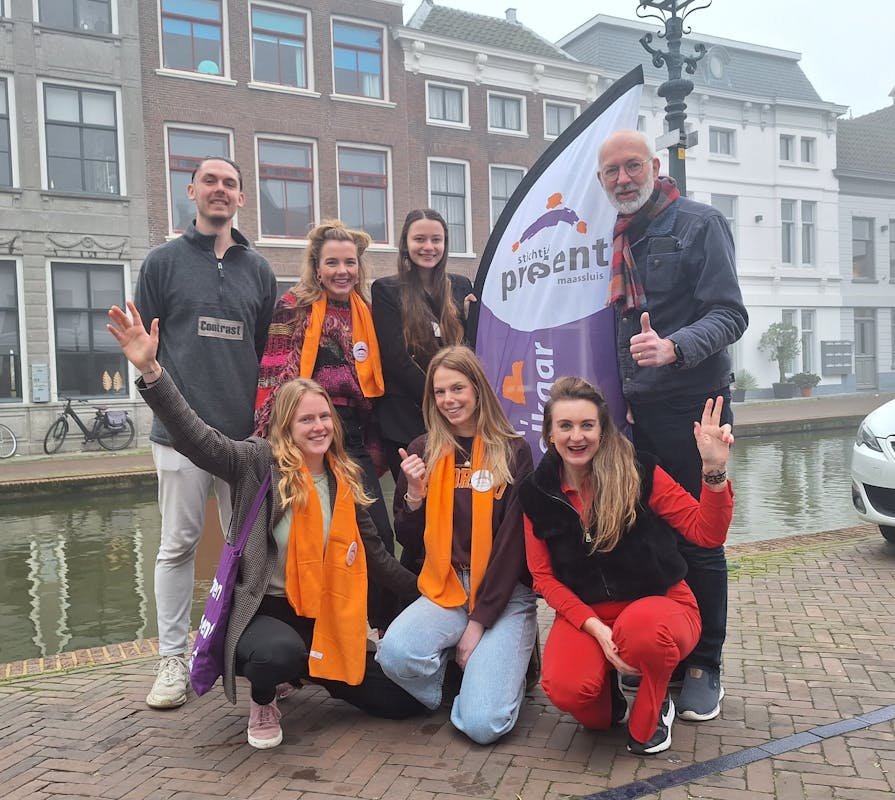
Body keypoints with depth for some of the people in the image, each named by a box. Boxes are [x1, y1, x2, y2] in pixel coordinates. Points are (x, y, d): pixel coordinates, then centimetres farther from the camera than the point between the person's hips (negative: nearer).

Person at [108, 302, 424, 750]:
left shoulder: (345, 481, 6)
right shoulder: (259, 464, -8)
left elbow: (373, 557, 13)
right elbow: (196, 439, -23)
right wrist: (150, 370, -35)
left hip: (327, 619, 5)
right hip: (263, 611, -4)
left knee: (402, 700, -2)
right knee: (281, 651, -40)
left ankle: (307, 672, 24)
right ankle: (263, 701, 0)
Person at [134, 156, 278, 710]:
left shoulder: (258, 270, 13)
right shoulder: (164, 261, 6)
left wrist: (259, 405, 6)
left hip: (245, 431, 3)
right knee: (179, 544, 3)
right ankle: (173, 658, 13)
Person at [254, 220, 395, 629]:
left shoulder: (363, 311, 13)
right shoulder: (295, 306, -2)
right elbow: (276, 377, -6)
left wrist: (373, 446, 17)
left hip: (353, 437, 5)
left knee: (379, 534, 4)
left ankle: (388, 627, 18)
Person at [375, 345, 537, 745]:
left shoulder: (513, 452, -4)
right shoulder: (423, 453, 4)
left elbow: (512, 543, -7)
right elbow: (409, 540, 8)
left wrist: (479, 622, -10)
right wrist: (414, 493, -12)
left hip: (505, 596, -2)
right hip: (445, 591, 3)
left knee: (483, 724, -18)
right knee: (395, 653, -29)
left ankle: (502, 663, 15)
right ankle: (459, 667, 5)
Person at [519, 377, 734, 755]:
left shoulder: (639, 471, -10)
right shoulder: (537, 492, -3)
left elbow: (707, 533, -12)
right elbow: (543, 575, -2)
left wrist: (714, 469, -29)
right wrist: (595, 628, -17)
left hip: (659, 603, -1)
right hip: (584, 614, 2)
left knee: (642, 625, -39)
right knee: (565, 688, -31)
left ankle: (651, 714, -3)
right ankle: (607, 703, 10)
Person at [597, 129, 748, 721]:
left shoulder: (699, 224, -6)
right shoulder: (621, 240, 14)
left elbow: (729, 314, -14)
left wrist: (675, 348, -32)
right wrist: (622, 398, 12)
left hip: (692, 405, -6)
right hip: (638, 411, 6)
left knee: (698, 539, 1)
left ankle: (704, 666, 15)